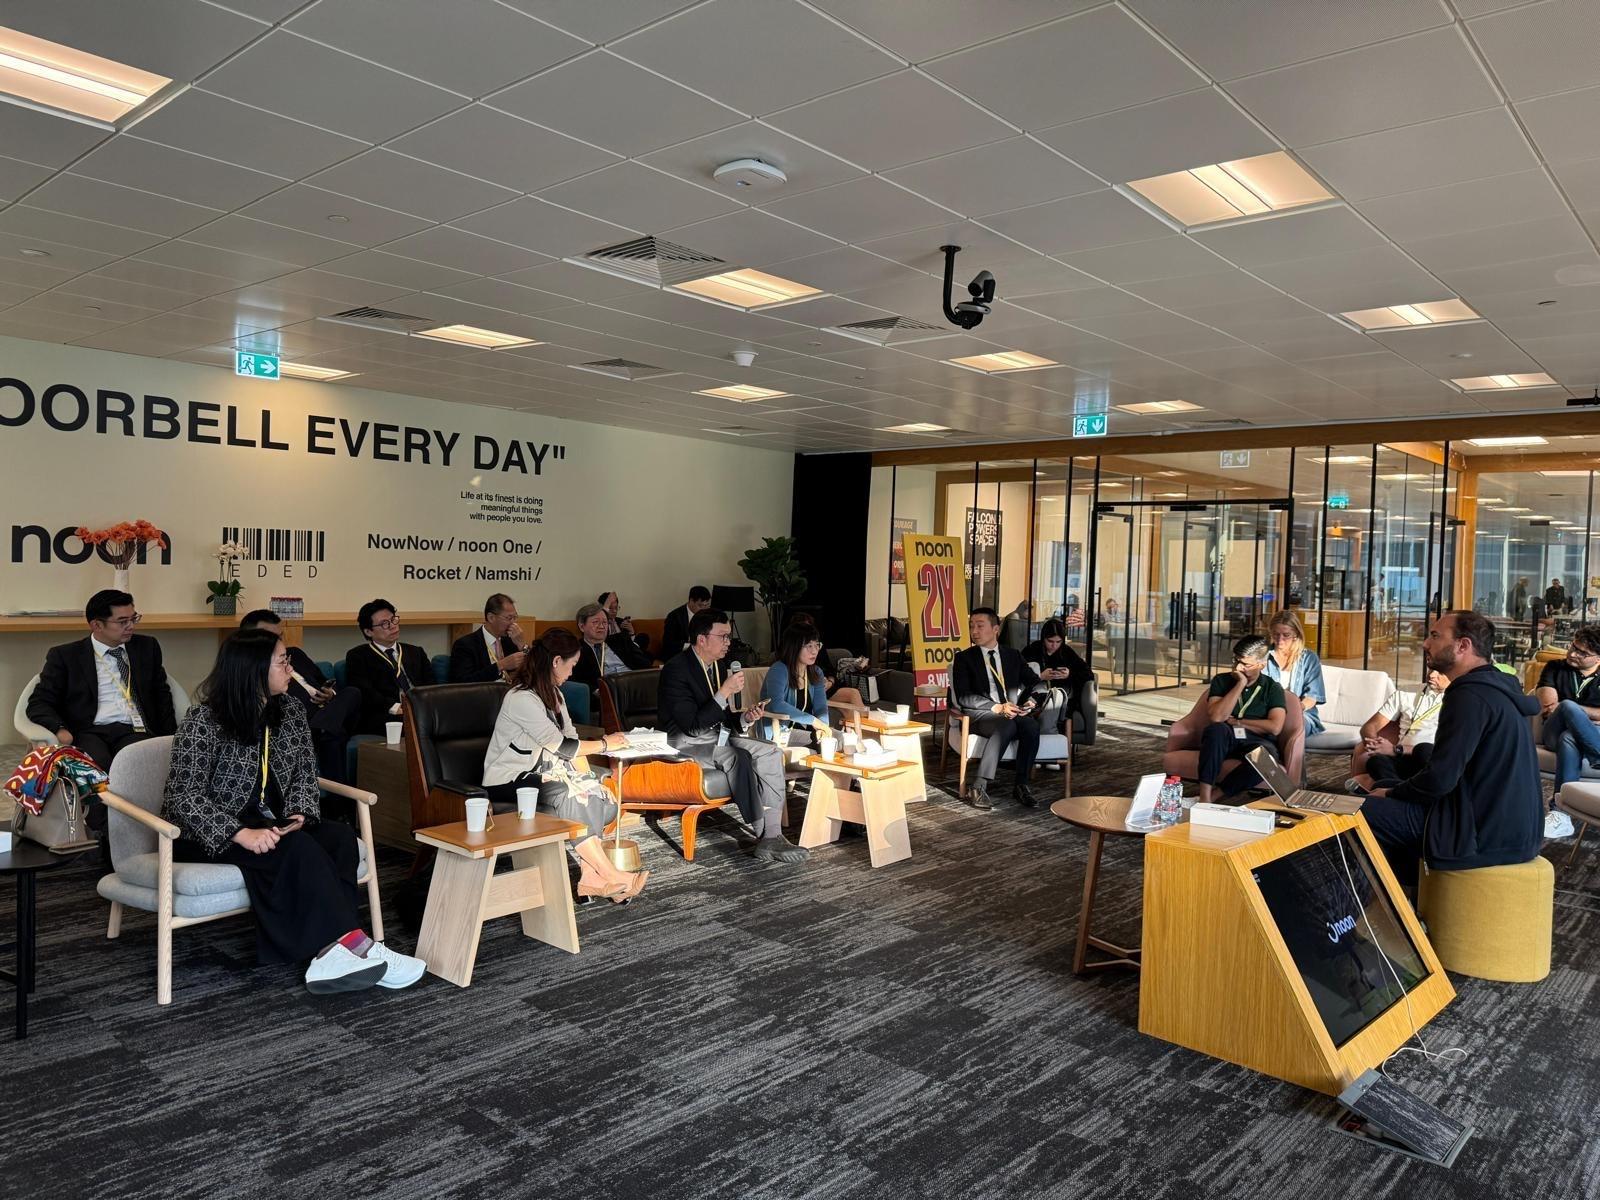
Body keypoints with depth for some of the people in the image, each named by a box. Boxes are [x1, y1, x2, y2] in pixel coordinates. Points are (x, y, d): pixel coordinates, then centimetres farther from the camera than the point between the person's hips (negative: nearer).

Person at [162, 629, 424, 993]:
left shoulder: (291, 715, 5)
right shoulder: (203, 723, -12)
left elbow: (305, 774, 10)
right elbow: (184, 797, -17)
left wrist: (299, 813, -12)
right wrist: (241, 834, -30)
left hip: (271, 825, 6)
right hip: (209, 838, -5)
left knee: (340, 836, -25)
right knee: (298, 848, -33)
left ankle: (330, 955, -37)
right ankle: (351, 942, -34)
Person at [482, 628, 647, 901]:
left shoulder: (553, 693, 11)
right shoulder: (521, 698, -20)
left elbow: (570, 737, 4)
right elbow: (562, 746, -21)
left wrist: (582, 775, -12)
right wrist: (604, 744, -9)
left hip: (538, 773, 8)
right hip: (508, 782, -8)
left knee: (598, 795, -18)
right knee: (571, 797, -30)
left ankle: (591, 877, -19)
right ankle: (611, 877, -20)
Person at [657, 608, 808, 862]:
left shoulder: (717, 666, 9)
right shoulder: (676, 669, -18)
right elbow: (692, 725, -24)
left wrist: (745, 718, -6)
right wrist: (726, 692, -25)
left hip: (716, 735, 9)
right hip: (685, 742, -8)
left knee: (771, 752, -10)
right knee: (738, 757, -31)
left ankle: (772, 834, -17)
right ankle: (764, 837, -20)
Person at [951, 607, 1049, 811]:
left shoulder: (1012, 655, 16)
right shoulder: (964, 658, 5)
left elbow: (1037, 683, 15)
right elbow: (963, 697, -6)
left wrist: (1032, 700, -9)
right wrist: (997, 708, -18)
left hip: (1014, 713, 3)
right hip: (981, 715, -3)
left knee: (1031, 725, -31)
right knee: (1007, 725, -36)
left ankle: (1020, 785, -22)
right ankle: (979, 787, -35)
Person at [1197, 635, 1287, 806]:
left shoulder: (1273, 688, 6)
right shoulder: (1221, 681, 7)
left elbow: (1275, 727, -9)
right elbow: (1215, 717, -10)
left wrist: (1237, 722, -3)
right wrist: (1240, 685, -9)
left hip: (1256, 742, 0)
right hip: (1224, 741, 1)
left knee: (1266, 754, -37)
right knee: (1216, 730, -36)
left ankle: (1214, 796, -31)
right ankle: (1204, 798, -40)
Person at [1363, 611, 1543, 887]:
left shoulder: (1471, 696, -19)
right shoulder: (1495, 686, 13)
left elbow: (1440, 779, -23)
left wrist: (1390, 794, -5)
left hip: (1485, 834, -10)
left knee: (1366, 811, -10)